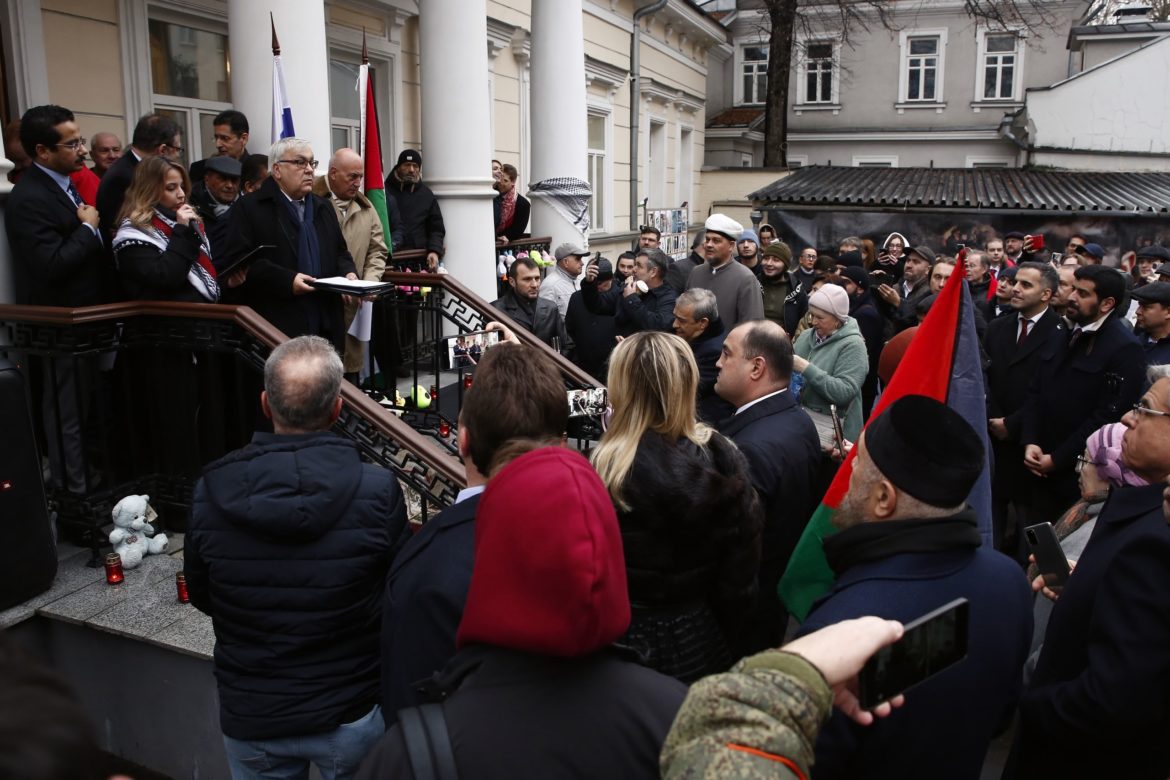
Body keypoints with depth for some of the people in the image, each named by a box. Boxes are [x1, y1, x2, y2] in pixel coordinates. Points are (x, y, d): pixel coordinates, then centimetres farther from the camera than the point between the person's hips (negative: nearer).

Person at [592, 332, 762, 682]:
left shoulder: (603, 473, -23)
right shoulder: (725, 461, -10)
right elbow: (740, 578, -3)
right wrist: (724, 640, 12)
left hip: (624, 641, -4)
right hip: (700, 642, 4)